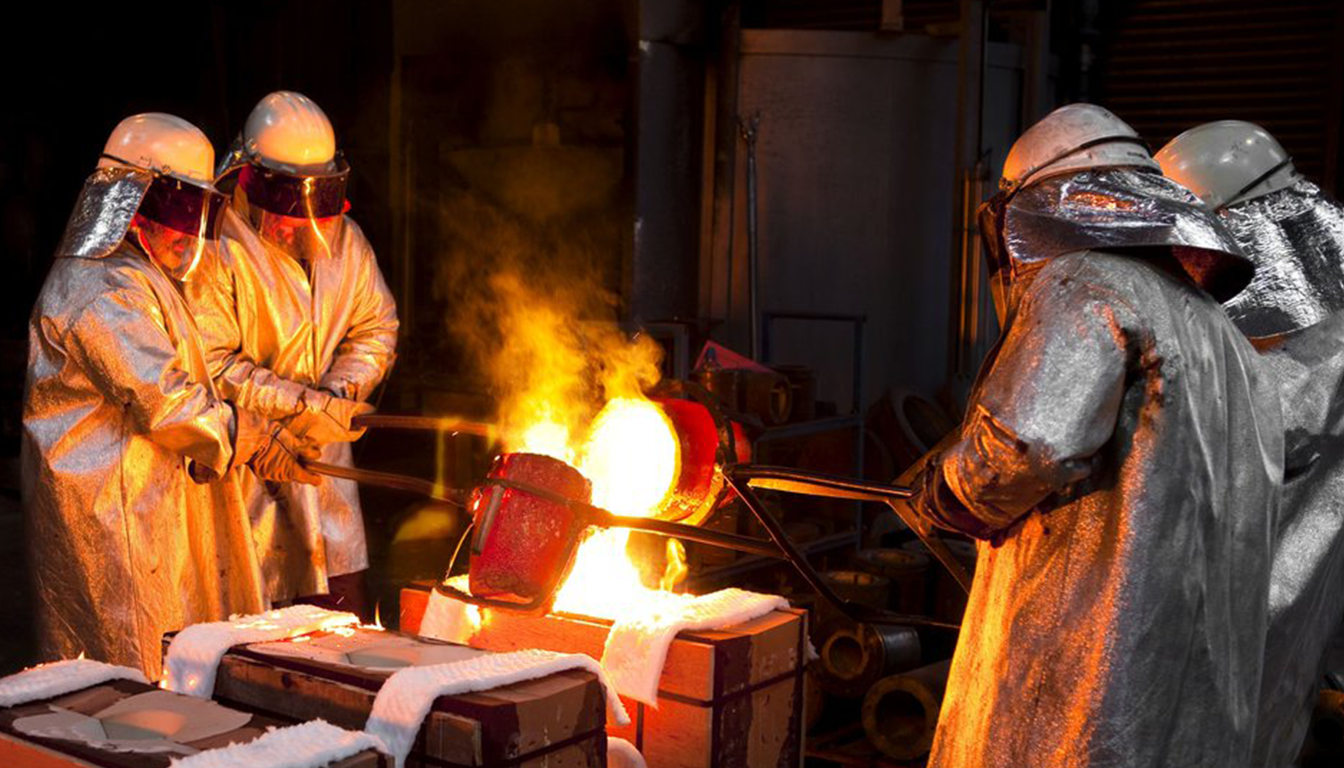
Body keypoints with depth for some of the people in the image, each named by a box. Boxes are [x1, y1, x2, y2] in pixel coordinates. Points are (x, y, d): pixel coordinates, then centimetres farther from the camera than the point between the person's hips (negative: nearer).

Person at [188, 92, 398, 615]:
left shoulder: (343, 239, 6)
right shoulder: (219, 249, -14)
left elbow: (376, 327, 11)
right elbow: (210, 364, -18)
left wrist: (340, 391, -8)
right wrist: (301, 406, -20)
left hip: (323, 451, 6)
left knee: (342, 606, 10)